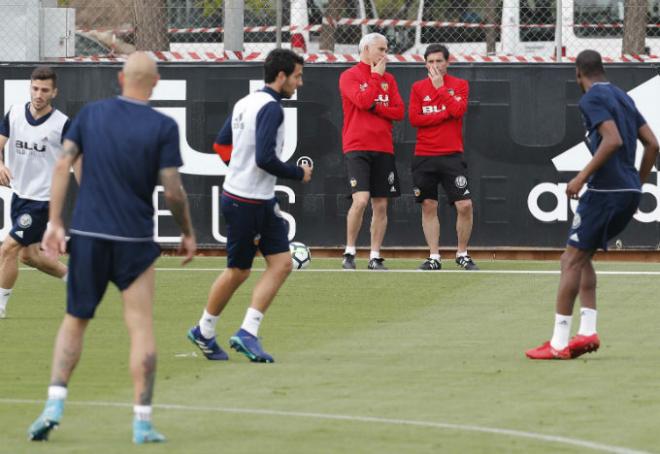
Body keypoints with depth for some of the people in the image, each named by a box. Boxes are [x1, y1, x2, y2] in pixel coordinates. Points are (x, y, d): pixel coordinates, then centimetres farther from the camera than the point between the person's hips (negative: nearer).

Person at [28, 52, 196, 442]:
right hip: (135, 238, -2)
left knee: (75, 322, 14)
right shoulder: (163, 127, -6)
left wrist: (54, 223, -2)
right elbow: (173, 191, -8)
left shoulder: (91, 114, 3)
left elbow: (63, 165, -3)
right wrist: (188, 233, 7)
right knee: (142, 328, 3)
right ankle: (143, 422, 1)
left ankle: (55, 403, 0)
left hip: (86, 234, 3)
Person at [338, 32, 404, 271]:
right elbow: (363, 101, -17)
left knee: (380, 206, 3)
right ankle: (349, 253, -5)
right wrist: (376, 76, -6)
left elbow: (399, 112, 6)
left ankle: (375, 257, 9)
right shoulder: (349, 76, 0)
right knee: (361, 199, -18)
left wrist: (375, 107, -9)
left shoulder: (388, 79, 15)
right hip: (357, 148, -5)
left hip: (383, 149, 5)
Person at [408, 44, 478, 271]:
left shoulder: (459, 85, 4)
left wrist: (440, 87, -11)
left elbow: (458, 110, -13)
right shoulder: (418, 87, 8)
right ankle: (434, 257, 8)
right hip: (424, 156, 1)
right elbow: (414, 118, -4)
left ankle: (462, 254, 7)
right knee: (428, 207, 2)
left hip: (452, 156, -1)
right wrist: (446, 114, -9)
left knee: (465, 205, -9)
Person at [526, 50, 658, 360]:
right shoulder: (622, 97, 17)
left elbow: (613, 140, -23)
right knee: (581, 257, 18)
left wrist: (583, 176, -21)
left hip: (605, 191, -9)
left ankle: (558, 343, -7)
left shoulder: (591, 99, -8)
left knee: (572, 261, -5)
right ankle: (588, 331, 9)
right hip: (629, 191, 9)